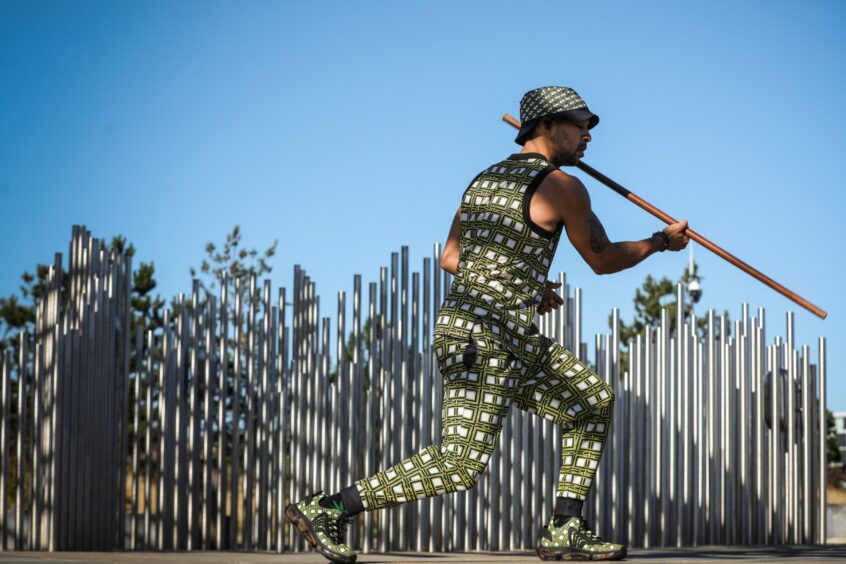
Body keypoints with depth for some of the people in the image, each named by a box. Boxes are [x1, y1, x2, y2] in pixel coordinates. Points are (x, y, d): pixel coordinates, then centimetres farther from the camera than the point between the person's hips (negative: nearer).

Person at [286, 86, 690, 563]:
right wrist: (662, 241, 20)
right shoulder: (561, 185, -6)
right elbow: (603, 260, 4)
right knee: (461, 465, -13)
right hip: (489, 340, -10)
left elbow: (450, 259, 18)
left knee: (593, 401, 16)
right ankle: (327, 508, -10)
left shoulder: (485, 179, 17)